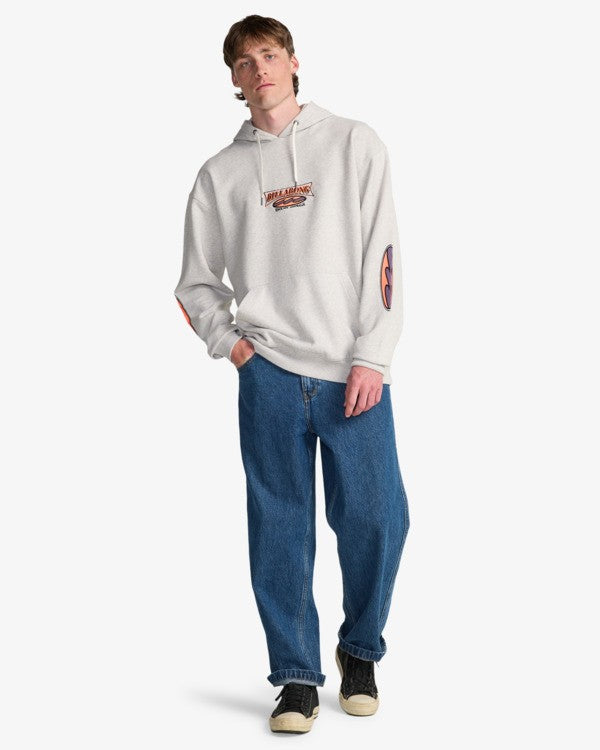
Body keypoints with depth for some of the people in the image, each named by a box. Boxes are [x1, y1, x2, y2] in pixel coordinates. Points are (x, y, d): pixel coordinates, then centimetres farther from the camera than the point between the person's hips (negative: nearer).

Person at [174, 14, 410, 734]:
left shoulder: (355, 144, 9)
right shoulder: (220, 173, 12)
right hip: (269, 377, 1)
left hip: (354, 374, -1)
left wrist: (371, 357, -7)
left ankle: (360, 652, 22)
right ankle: (297, 677, 14)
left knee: (376, 520, -2)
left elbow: (382, 255, 1)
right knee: (280, 531, 2)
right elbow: (196, 283, 19)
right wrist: (231, 344, 2)